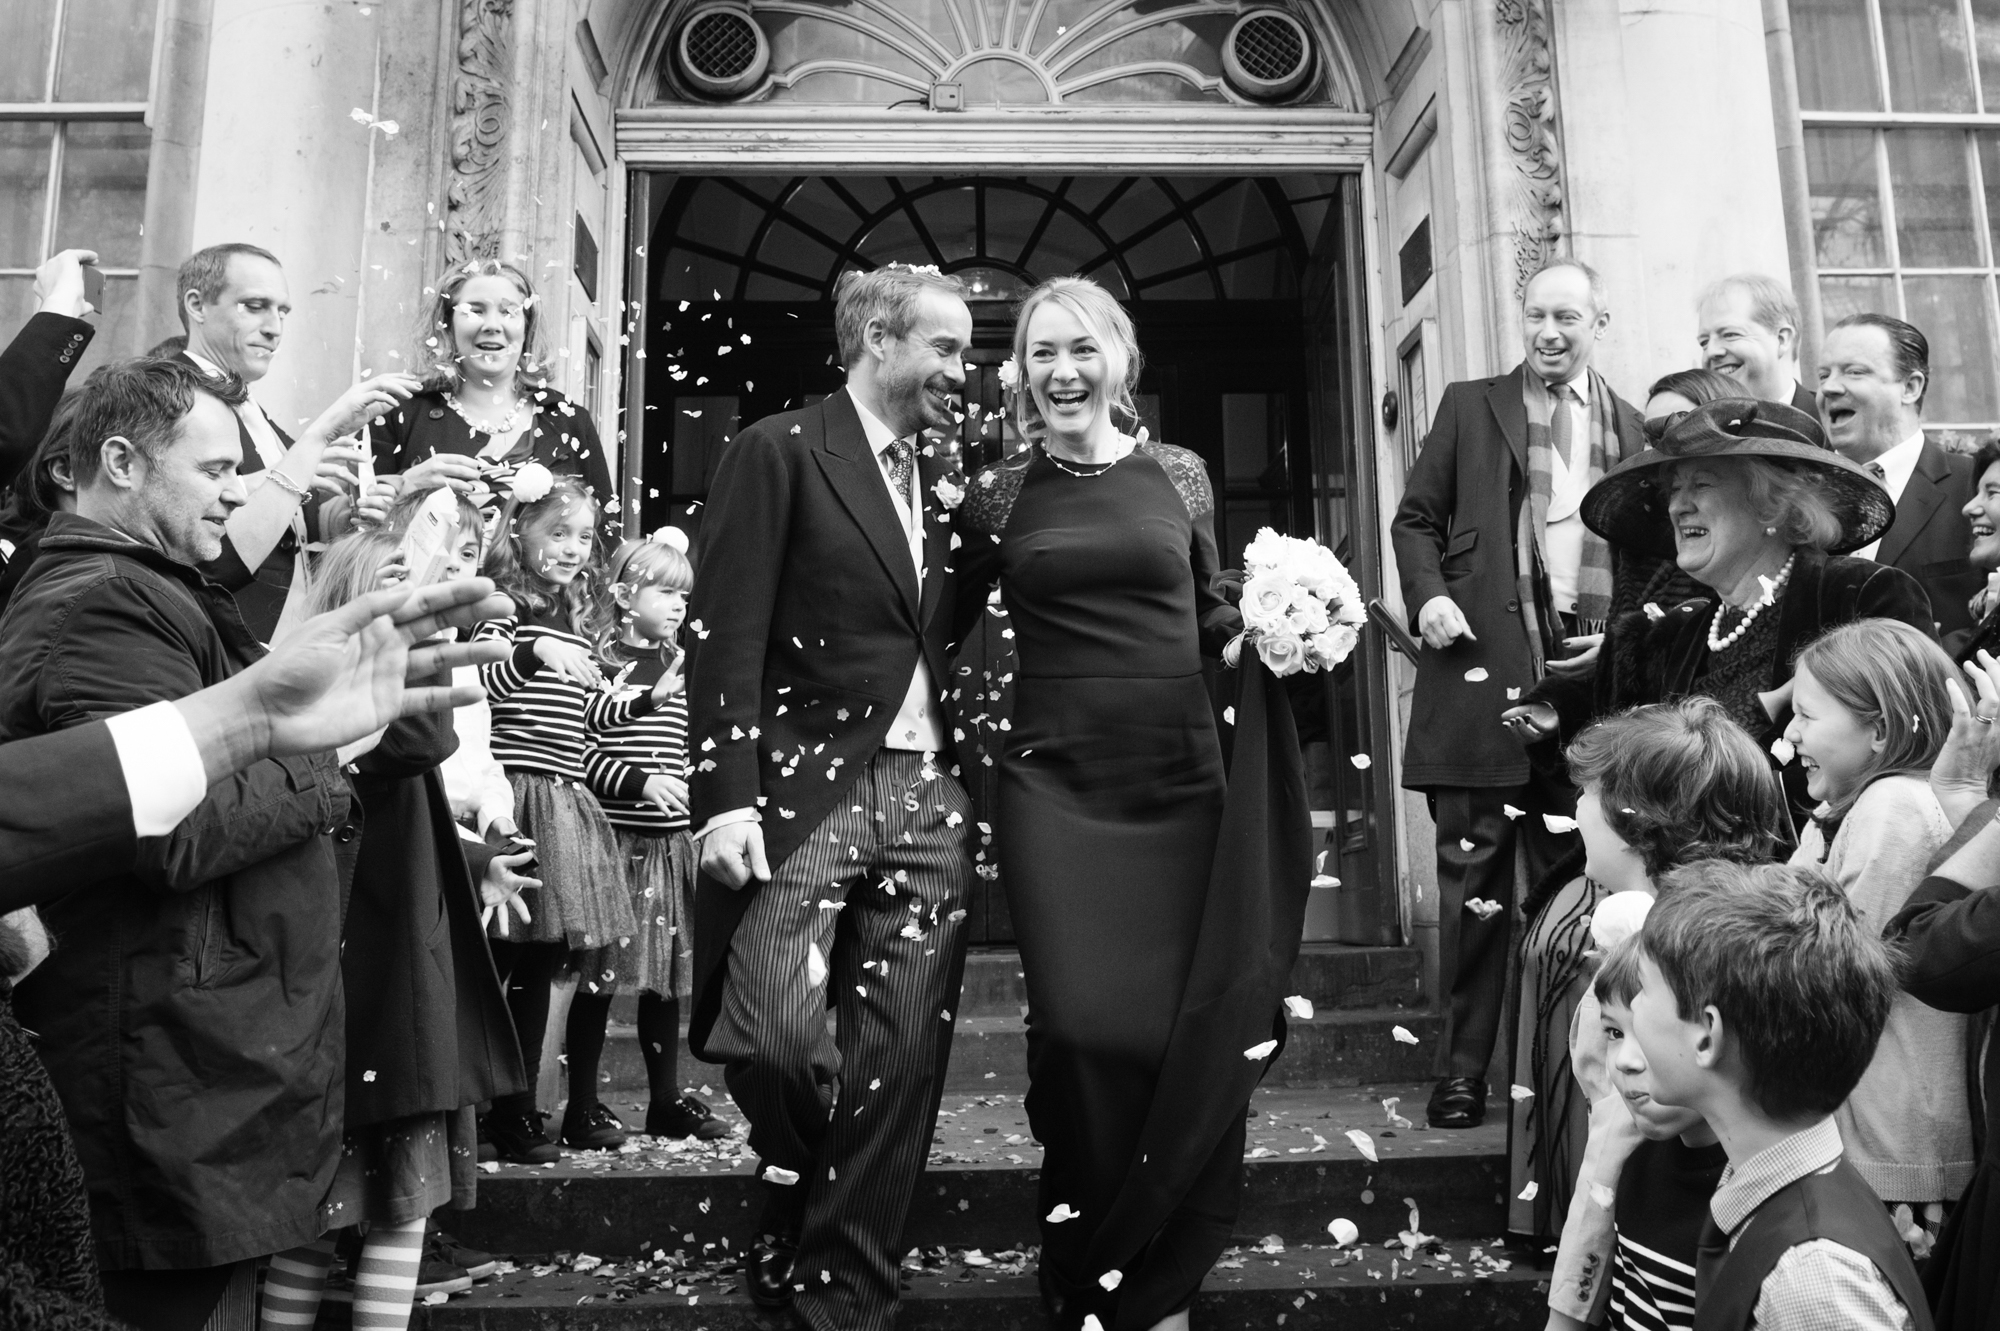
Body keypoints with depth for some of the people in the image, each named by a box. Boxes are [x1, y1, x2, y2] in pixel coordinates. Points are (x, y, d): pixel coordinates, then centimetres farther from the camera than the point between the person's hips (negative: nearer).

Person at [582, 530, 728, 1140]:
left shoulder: (682, 665, 12)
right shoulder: (602, 661, -7)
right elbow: (581, 751, -12)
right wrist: (638, 781, -22)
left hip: (671, 838, 6)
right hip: (613, 836, -6)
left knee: (668, 972, 12)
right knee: (599, 968, 1)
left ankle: (666, 1100, 23)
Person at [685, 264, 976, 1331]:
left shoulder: (945, 478, 18)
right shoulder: (777, 452, 0)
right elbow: (725, 634, -8)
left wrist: (978, 780, 5)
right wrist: (726, 795, -16)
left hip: (930, 798, 5)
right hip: (804, 789, -5)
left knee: (900, 1067, 4)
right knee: (775, 1032, -13)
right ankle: (796, 1198, 20)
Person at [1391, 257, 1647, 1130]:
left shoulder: (1637, 430, 14)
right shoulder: (1470, 405, 11)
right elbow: (1416, 518, 8)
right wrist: (1428, 597, -9)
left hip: (1590, 667, 2)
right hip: (1483, 663, -1)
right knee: (1474, 873, 1)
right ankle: (1466, 1065, 8)